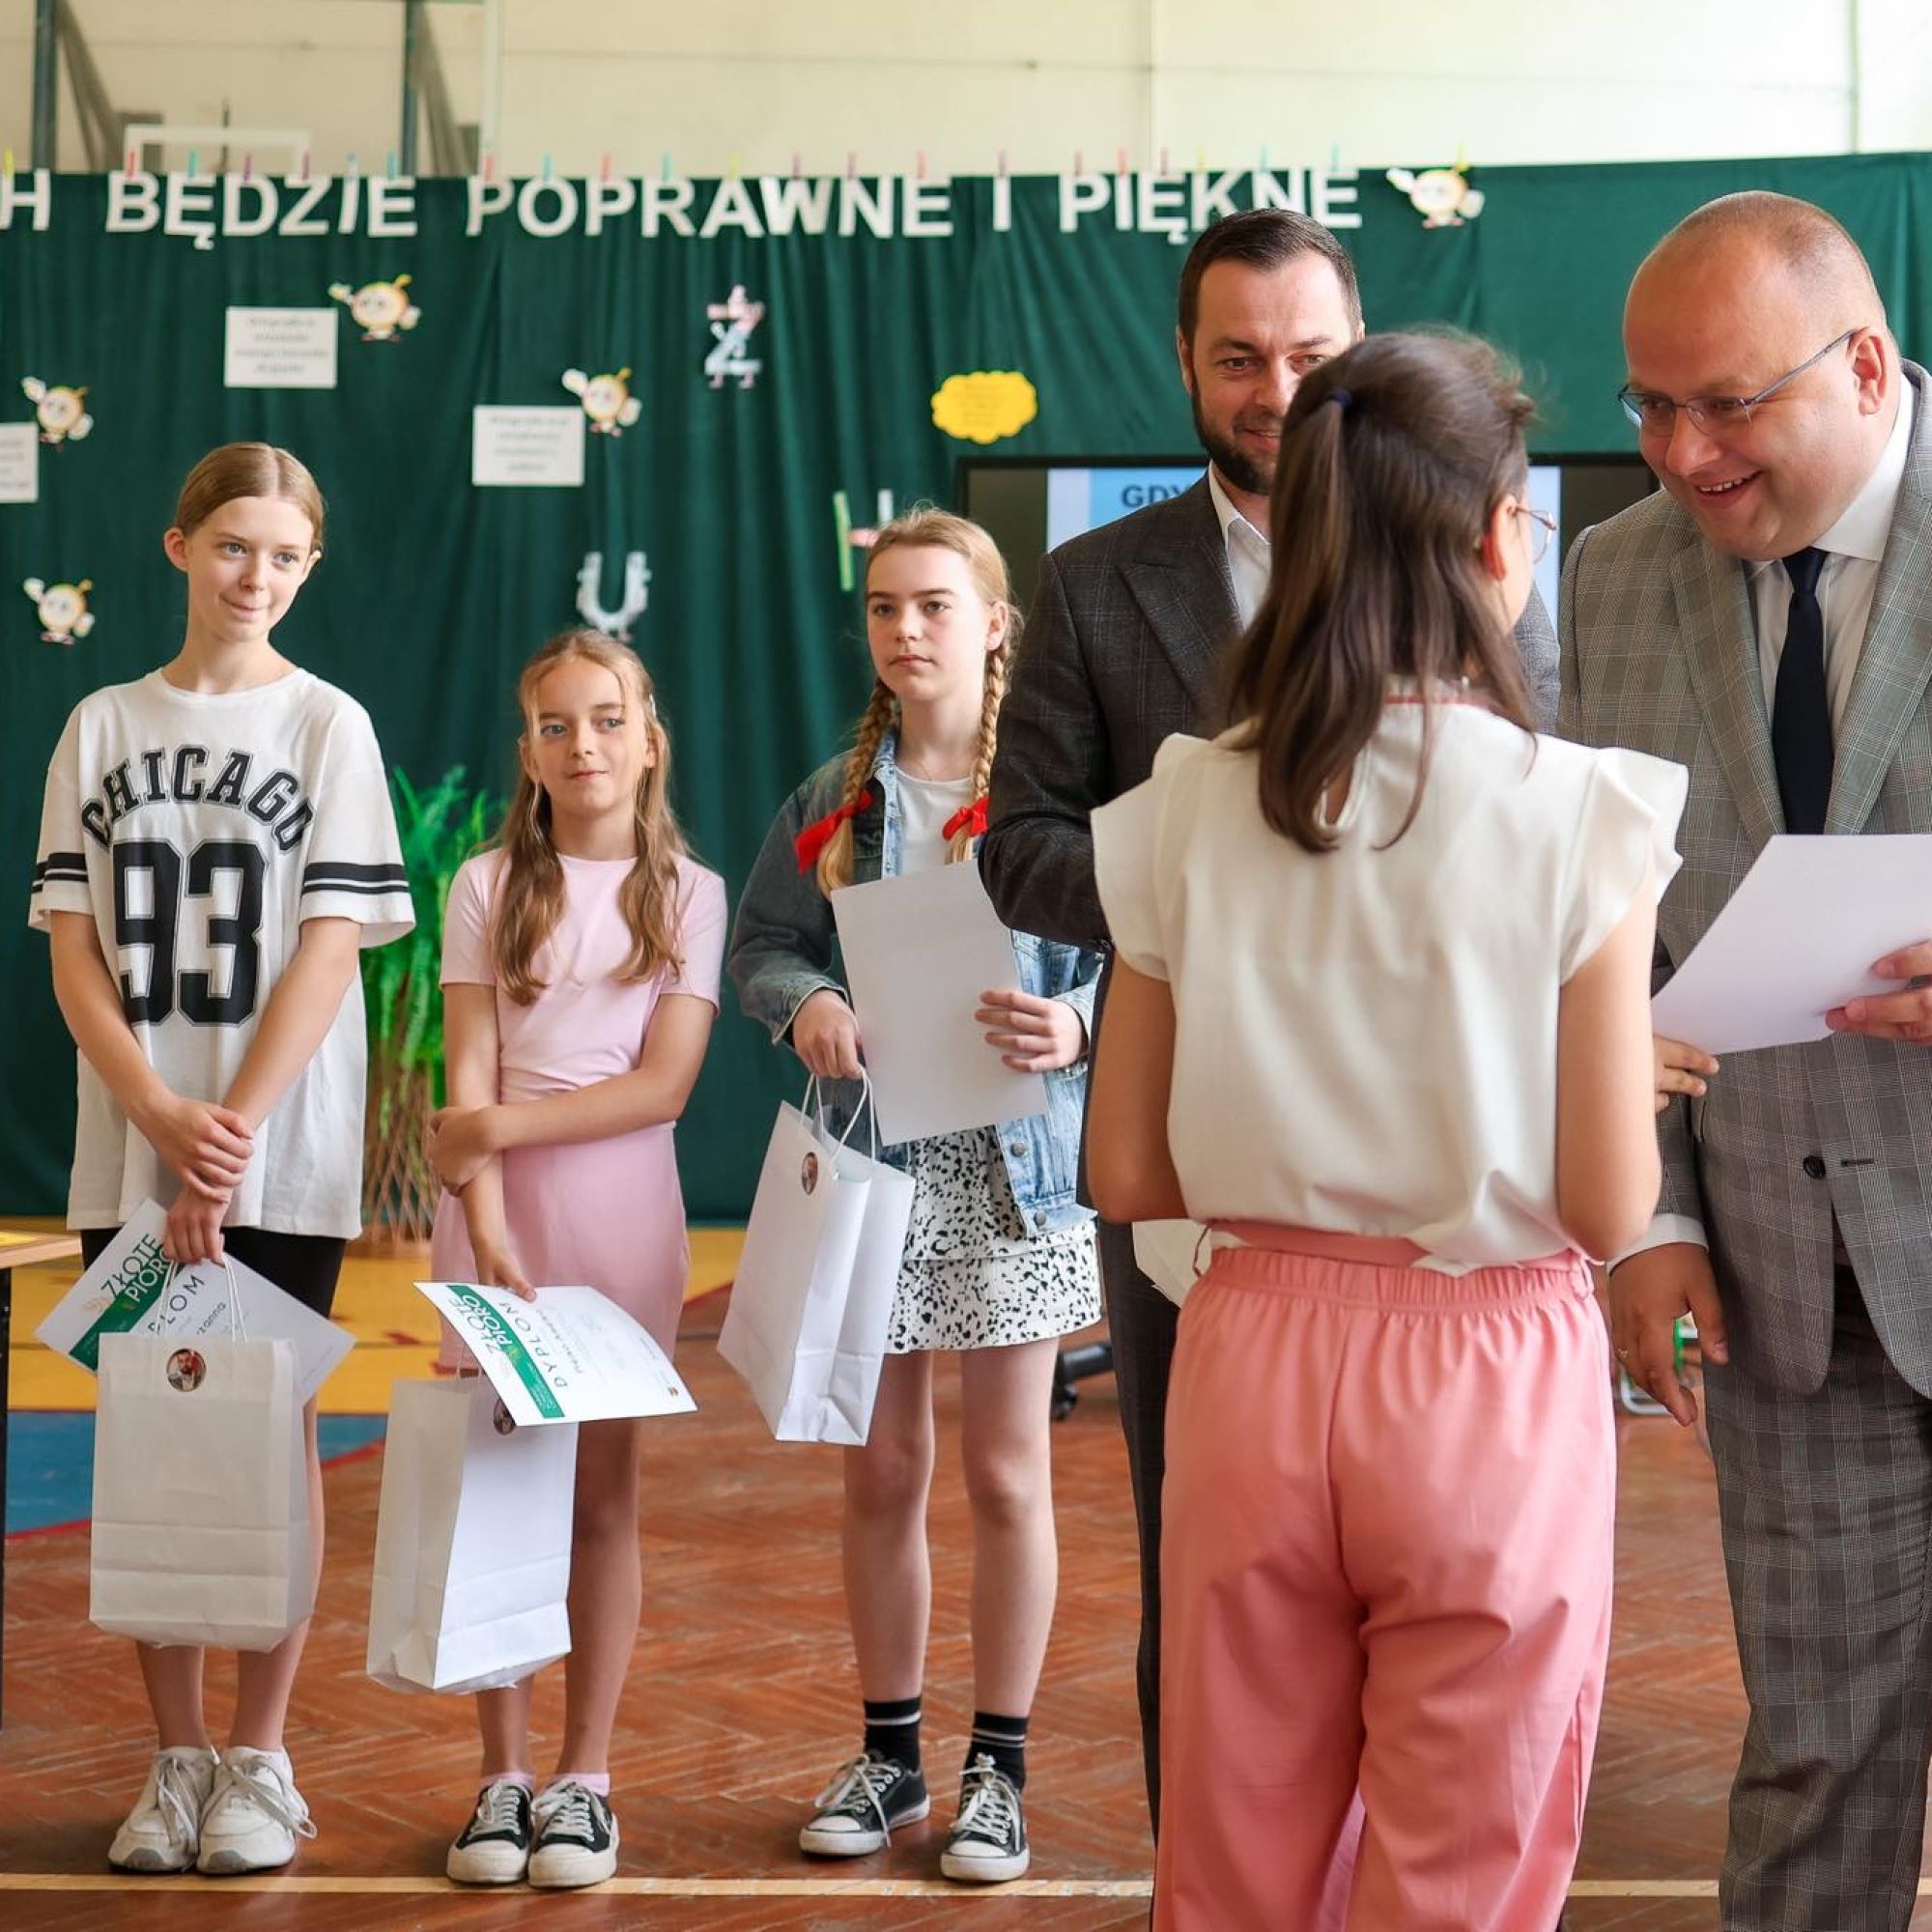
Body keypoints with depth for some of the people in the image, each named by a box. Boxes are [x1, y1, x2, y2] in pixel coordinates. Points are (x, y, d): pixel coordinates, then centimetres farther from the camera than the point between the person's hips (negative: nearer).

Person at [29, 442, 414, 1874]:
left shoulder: (327, 725, 1)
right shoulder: (103, 727, 9)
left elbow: (331, 949, -5)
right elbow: (72, 947, 4)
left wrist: (228, 1134, -13)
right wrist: (161, 1118, -10)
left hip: (281, 1153, -2)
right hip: (128, 1150, 3)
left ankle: (260, 1763, 11)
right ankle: (177, 1758, 16)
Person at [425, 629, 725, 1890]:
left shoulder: (688, 895, 3)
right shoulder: (489, 889, 4)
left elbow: (664, 1085, -5)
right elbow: (470, 1083, -4)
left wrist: (508, 1127, -13)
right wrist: (486, 1225, -17)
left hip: (624, 1214, 0)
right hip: (496, 1216, 0)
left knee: (605, 1492, 2)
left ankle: (585, 1779, 9)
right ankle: (504, 1778, 8)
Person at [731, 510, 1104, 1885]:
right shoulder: (833, 801, 8)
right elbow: (764, 945, 9)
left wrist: (1075, 1028, -26)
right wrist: (806, 1004, -13)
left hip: (1013, 1162, -3)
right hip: (871, 1161, 3)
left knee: (1005, 1474, 5)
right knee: (882, 1471, 11)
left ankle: (1000, 1770, 18)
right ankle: (891, 1755, 26)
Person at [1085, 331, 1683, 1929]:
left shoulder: (1189, 809, -3)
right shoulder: (1575, 814, -13)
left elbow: (1128, 1177, 1)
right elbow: (1607, 1210, -11)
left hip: (1255, 1362, 3)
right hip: (1486, 1380, -3)